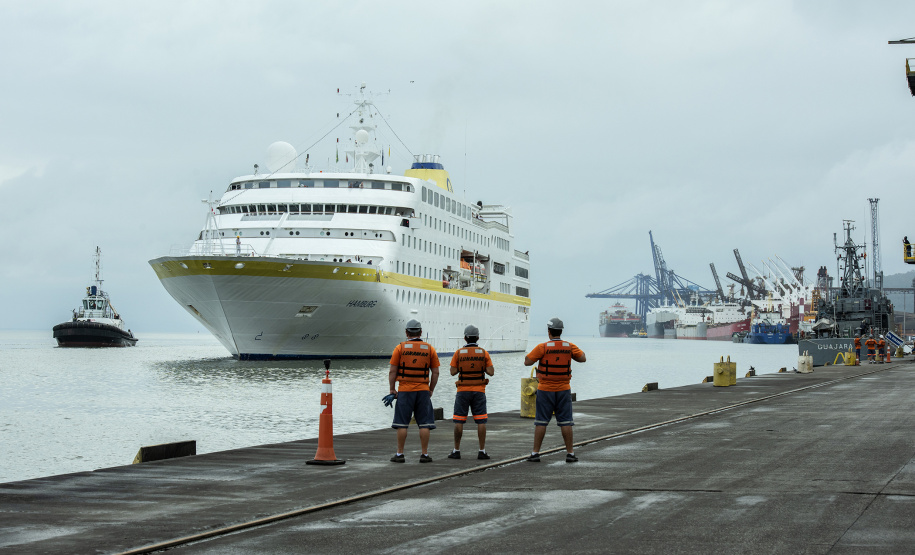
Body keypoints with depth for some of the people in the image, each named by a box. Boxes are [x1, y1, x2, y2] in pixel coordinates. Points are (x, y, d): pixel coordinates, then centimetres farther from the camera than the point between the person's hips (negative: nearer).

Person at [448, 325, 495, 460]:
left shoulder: (459, 353, -2)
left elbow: (453, 372, -3)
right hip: (479, 391, 0)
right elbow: (491, 372, -6)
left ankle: (456, 450, 7)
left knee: (459, 421, 6)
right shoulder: (483, 353, -1)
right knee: (481, 421, 2)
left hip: (463, 391, 0)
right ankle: (482, 451, 0)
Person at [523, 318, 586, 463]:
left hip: (545, 390, -2)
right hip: (564, 390, 2)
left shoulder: (543, 347, -11)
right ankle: (570, 453, 4)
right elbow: (582, 358, 8)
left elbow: (527, 362, -10)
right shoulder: (569, 347, -2)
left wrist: (527, 355, 11)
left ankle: (535, 453, 3)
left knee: (541, 422, 3)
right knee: (566, 422, 4)